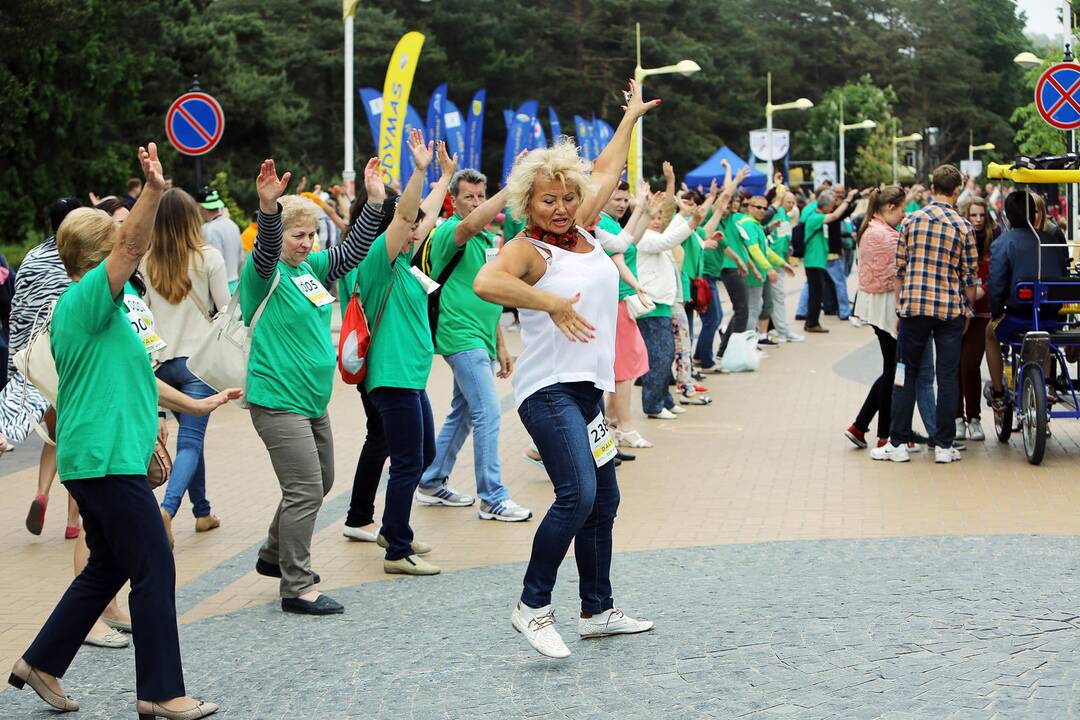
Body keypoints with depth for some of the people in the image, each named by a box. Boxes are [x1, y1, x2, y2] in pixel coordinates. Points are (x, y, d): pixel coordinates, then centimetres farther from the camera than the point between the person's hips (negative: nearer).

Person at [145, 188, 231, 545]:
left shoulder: (147, 262, 1)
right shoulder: (208, 257, -7)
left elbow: (141, 313, 6)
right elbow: (226, 310, -3)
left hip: (161, 360, 4)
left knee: (190, 434, 21)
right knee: (190, 441, -6)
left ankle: (202, 512, 27)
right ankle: (167, 509, -27)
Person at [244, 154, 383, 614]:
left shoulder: (312, 267, 9)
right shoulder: (266, 272, -12)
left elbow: (354, 250, 15)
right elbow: (266, 248, -32)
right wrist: (268, 206, -50)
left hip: (313, 399, 9)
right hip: (278, 400, -9)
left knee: (320, 483, 21)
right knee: (305, 490, -10)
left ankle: (274, 556, 39)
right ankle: (296, 588, -2)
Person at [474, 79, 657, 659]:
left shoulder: (581, 231, 12)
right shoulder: (527, 248, -10)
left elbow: (605, 173, 27)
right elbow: (486, 283, -31)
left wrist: (631, 117, 37)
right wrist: (553, 302, -31)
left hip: (589, 388, 9)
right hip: (549, 388, -9)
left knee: (604, 500, 12)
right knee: (577, 495, -20)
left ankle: (598, 610, 23)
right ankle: (532, 606, -6)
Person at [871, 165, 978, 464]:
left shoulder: (911, 220, 2)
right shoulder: (963, 227, -2)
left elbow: (899, 268, 5)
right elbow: (969, 276, 1)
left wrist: (900, 307, 12)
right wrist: (967, 310, 13)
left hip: (913, 307, 1)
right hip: (951, 309, -1)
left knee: (907, 373, 7)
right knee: (948, 376, 5)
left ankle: (898, 443, 7)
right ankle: (944, 445, 6)